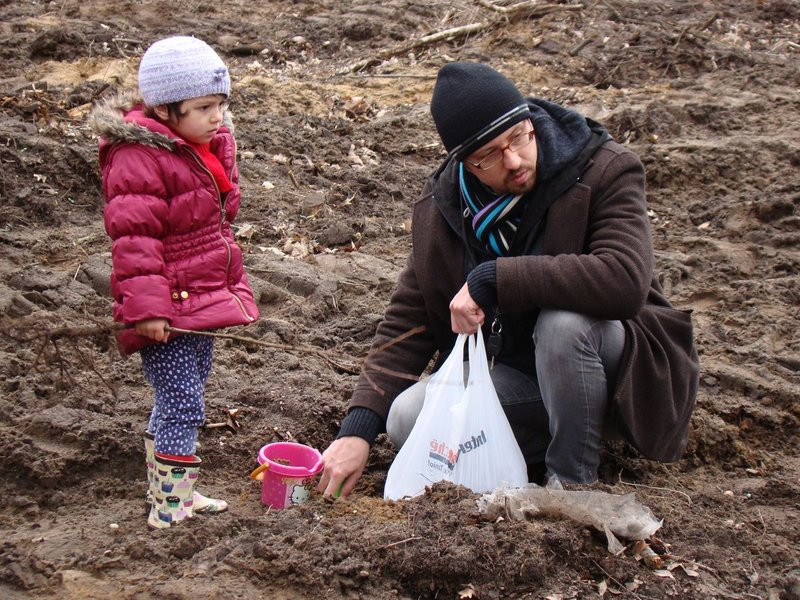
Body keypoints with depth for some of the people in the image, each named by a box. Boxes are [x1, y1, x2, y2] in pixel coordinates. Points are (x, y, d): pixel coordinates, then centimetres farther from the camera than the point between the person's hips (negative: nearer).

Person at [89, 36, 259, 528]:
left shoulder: (213, 144, 10)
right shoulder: (139, 159, -20)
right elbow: (134, 238, -22)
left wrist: (234, 283, 24)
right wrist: (146, 308, -25)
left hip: (205, 297, 9)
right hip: (169, 309, -9)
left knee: (180, 400, 20)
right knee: (183, 405, -8)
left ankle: (174, 488, 34)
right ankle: (169, 510, 3)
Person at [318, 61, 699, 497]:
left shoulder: (603, 171, -17)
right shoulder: (443, 206, -4)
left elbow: (626, 279, -35)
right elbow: (407, 319, -1)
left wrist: (493, 279, -33)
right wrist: (359, 426, -13)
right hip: (520, 373, 4)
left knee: (562, 320, -36)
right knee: (406, 418, -18)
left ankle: (572, 480, -14)